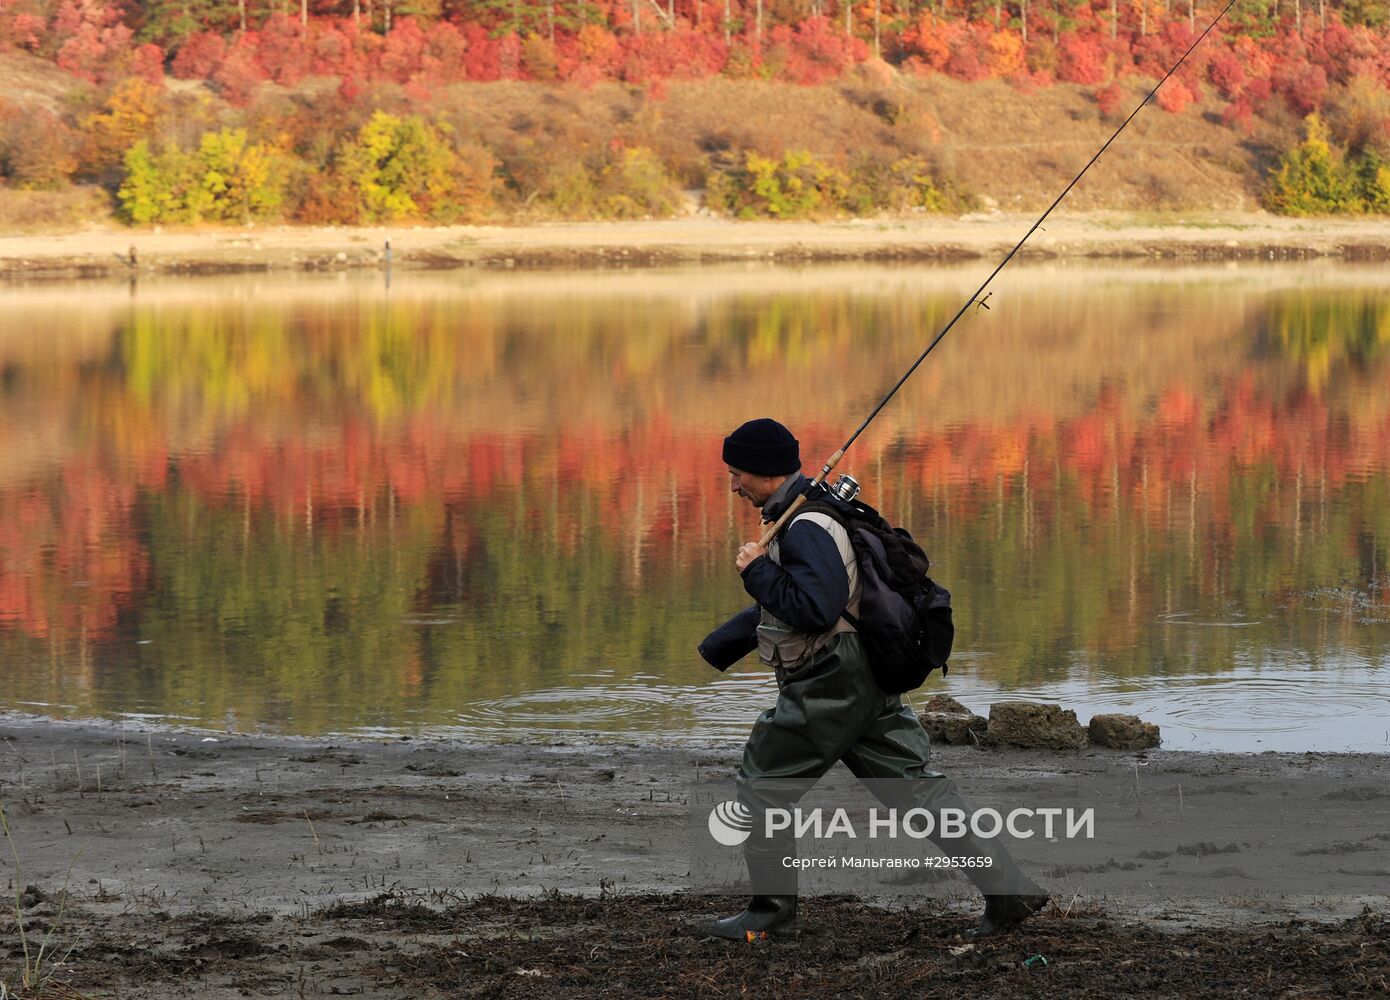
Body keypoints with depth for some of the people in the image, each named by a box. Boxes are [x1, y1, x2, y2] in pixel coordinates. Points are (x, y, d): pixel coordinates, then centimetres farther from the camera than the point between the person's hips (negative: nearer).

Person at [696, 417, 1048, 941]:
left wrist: (757, 571, -18)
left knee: (762, 786, 4)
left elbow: (814, 610, -30)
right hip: (866, 682, 10)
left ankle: (771, 910, 13)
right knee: (917, 786, 7)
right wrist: (711, 652, 30)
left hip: (827, 689, -10)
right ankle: (1009, 891, 2)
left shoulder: (806, 529, -18)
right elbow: (780, 605, 28)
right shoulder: (809, 513, 17)